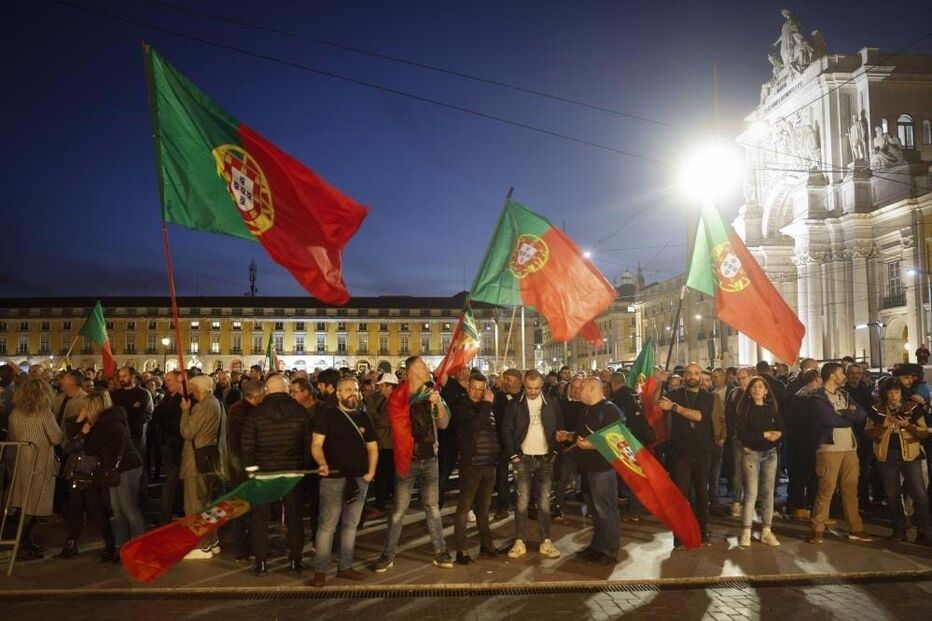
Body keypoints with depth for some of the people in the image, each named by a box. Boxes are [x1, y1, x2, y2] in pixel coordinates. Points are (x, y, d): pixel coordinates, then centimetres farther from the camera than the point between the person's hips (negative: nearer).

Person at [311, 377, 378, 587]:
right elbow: (316, 444, -9)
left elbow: (372, 447, 16)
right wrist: (322, 463, -27)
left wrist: (371, 472, 2)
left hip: (359, 479, 5)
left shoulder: (363, 417, 11)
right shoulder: (326, 415, -2)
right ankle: (320, 570, 6)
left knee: (351, 524, 12)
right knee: (327, 525, -3)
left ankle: (345, 567, 22)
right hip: (333, 478, -5)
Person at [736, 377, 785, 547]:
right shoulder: (745, 408, -3)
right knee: (751, 492, -7)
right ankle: (746, 532, -3)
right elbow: (742, 434, -12)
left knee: (768, 492, 5)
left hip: (770, 453, 4)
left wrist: (777, 434, -17)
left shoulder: (772, 408, 8)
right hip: (751, 453, -4)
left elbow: (782, 429, 5)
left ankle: (766, 531, 11)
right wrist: (764, 435, -16)